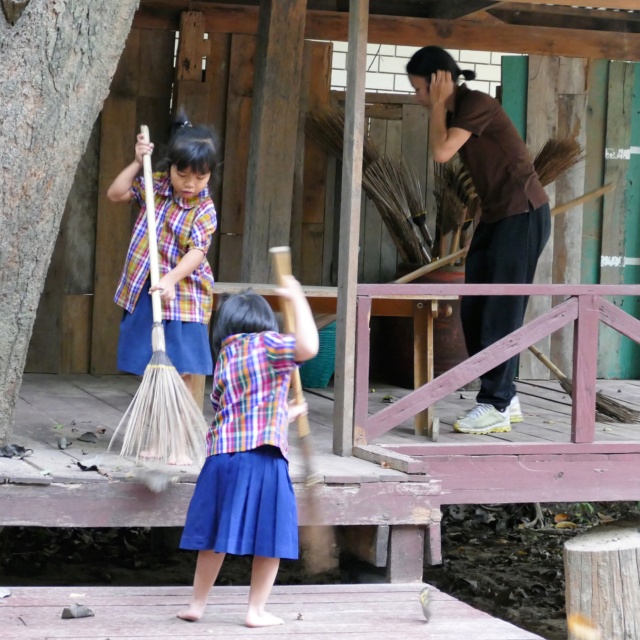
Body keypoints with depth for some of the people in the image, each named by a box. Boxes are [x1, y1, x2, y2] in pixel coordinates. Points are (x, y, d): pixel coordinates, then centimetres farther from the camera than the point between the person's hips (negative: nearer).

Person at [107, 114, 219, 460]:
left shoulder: (204, 210, -9)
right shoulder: (154, 185, 2)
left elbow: (197, 251, -19)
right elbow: (115, 194, 5)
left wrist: (171, 279, -32)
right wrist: (137, 163, -3)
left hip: (183, 298, -3)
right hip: (144, 294, 4)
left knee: (184, 373, -3)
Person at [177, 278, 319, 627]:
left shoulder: (224, 359, 17)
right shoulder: (267, 344, -1)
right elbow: (308, 347, -21)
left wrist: (284, 415, 34)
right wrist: (298, 300, -12)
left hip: (222, 455, 5)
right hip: (263, 458, -5)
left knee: (215, 536, 14)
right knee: (269, 539, 6)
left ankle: (197, 605, 20)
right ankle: (256, 610, 9)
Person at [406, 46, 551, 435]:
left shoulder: (477, 105, -15)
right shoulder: (455, 112, 11)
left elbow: (442, 152, -23)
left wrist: (438, 105, -15)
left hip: (523, 214, -10)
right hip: (495, 215, 10)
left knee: (501, 312, -10)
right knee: (474, 311, 8)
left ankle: (495, 406, -6)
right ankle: (506, 397, 16)